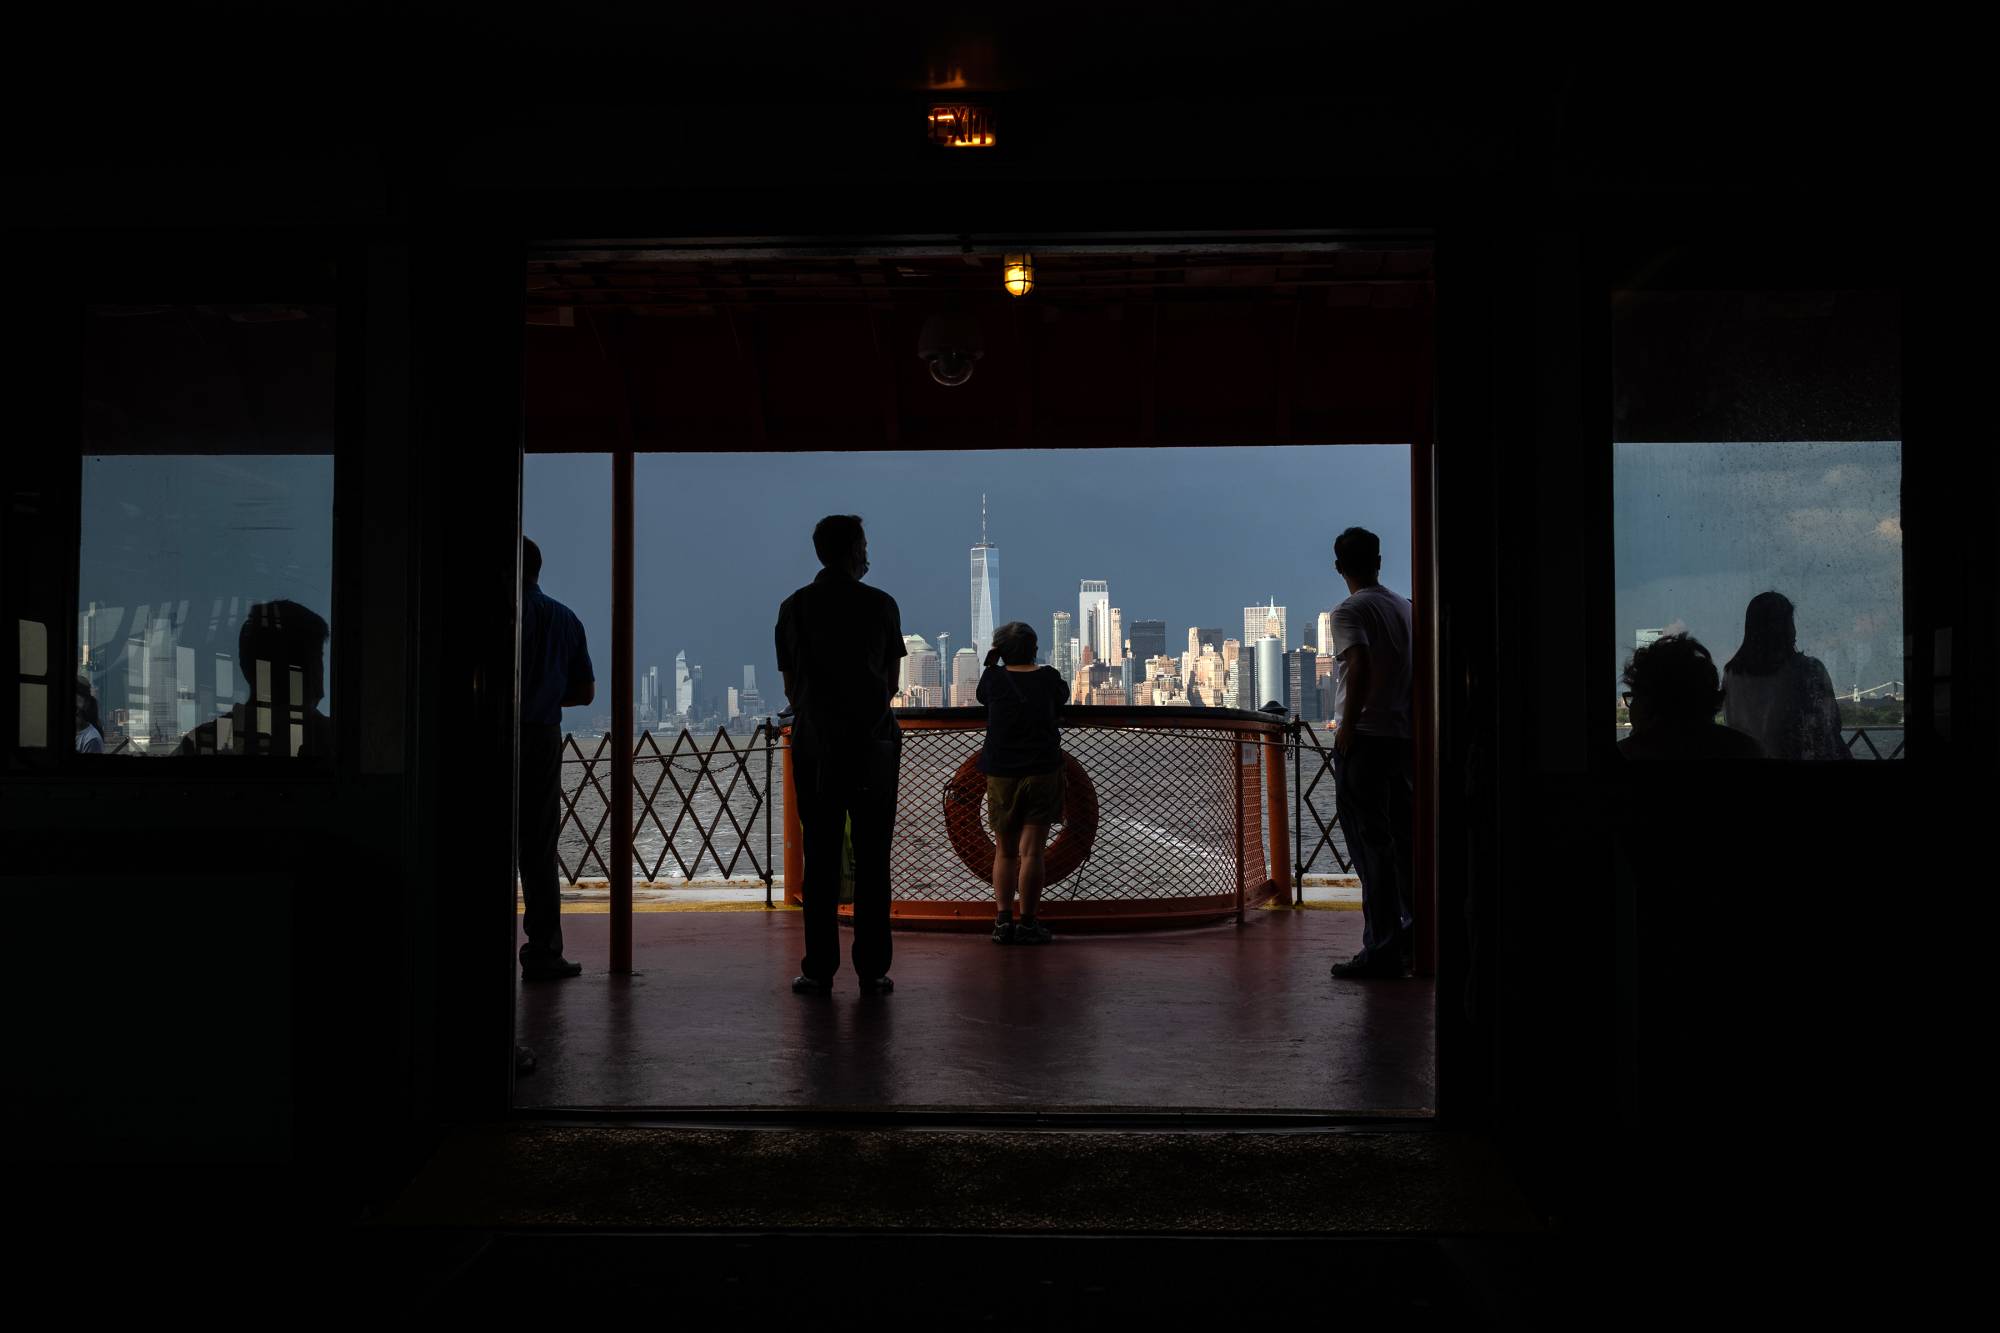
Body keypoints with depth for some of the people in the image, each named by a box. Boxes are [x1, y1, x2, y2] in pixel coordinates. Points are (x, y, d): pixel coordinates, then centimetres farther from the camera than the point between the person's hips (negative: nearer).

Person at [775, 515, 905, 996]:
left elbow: (790, 687, 9)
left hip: (814, 745, 1)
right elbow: (891, 682, 7)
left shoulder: (794, 607, 5)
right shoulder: (881, 605, 1)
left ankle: (819, 970, 2)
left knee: (820, 860, 3)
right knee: (872, 860, 2)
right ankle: (873, 970, 2)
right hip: (874, 746, -1)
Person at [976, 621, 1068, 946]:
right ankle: (1027, 924, -1)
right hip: (1042, 773, -1)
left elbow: (982, 696, 19)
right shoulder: (1048, 678, -2)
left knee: (1004, 852, 11)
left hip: (1001, 775, 1)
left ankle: (1003, 920, 5)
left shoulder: (993, 678, -3)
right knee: (1030, 852, -2)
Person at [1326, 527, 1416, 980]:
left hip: (1365, 738, -7)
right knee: (1406, 842, 12)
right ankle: (1412, 940, 17)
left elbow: (1360, 667, -22)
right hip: (1406, 735, 7)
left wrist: (1348, 727, -18)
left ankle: (1382, 949, -5)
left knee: (1371, 844, -5)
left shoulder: (1350, 611, -8)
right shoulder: (1406, 607, 14)